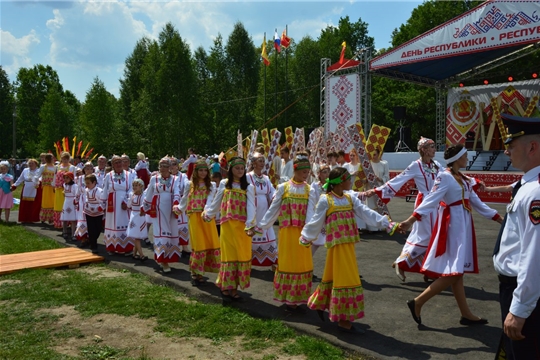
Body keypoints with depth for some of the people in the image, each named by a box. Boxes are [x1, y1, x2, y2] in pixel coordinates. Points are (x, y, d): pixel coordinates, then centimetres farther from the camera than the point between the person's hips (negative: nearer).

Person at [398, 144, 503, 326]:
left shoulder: (463, 179, 13)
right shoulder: (445, 176, -14)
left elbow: (476, 202, 21)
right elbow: (430, 200, -23)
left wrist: (499, 218, 26)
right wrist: (410, 220, -34)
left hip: (463, 226, 9)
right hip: (452, 226, -9)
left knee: (457, 272, 13)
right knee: (452, 273, -10)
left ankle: (466, 314, 19)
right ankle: (417, 302, -1)